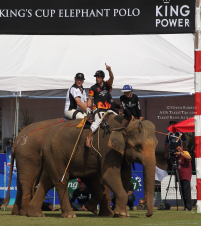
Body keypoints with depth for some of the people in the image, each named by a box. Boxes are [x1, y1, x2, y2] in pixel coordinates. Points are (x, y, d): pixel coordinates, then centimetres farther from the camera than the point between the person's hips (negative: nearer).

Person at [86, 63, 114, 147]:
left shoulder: (107, 84, 12)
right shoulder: (93, 88, 7)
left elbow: (111, 78, -5)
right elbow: (90, 99, 5)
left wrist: (109, 70, -24)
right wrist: (88, 108, -9)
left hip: (107, 108, 4)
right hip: (98, 109, -4)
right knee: (98, 120, -27)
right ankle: (88, 138, -30)